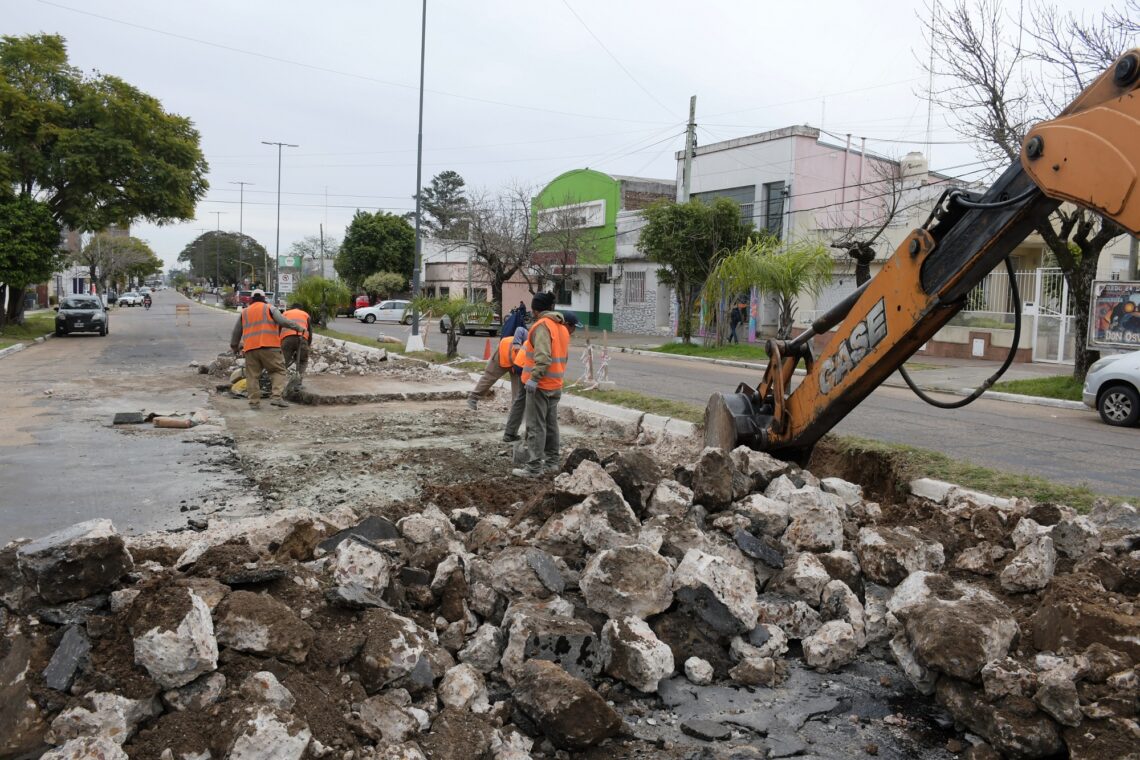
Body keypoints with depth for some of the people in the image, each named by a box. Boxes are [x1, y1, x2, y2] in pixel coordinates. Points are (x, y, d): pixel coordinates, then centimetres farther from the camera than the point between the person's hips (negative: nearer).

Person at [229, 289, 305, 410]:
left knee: (252, 375, 7)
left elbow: (236, 332, 25)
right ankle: (276, 396, -14)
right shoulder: (269, 309, 9)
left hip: (250, 348, 4)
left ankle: (254, 402, 3)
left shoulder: (244, 312, 21)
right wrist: (299, 327, 4)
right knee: (278, 371, 2)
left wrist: (235, 347, 37)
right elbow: (283, 322, -5)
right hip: (269, 347, -3)